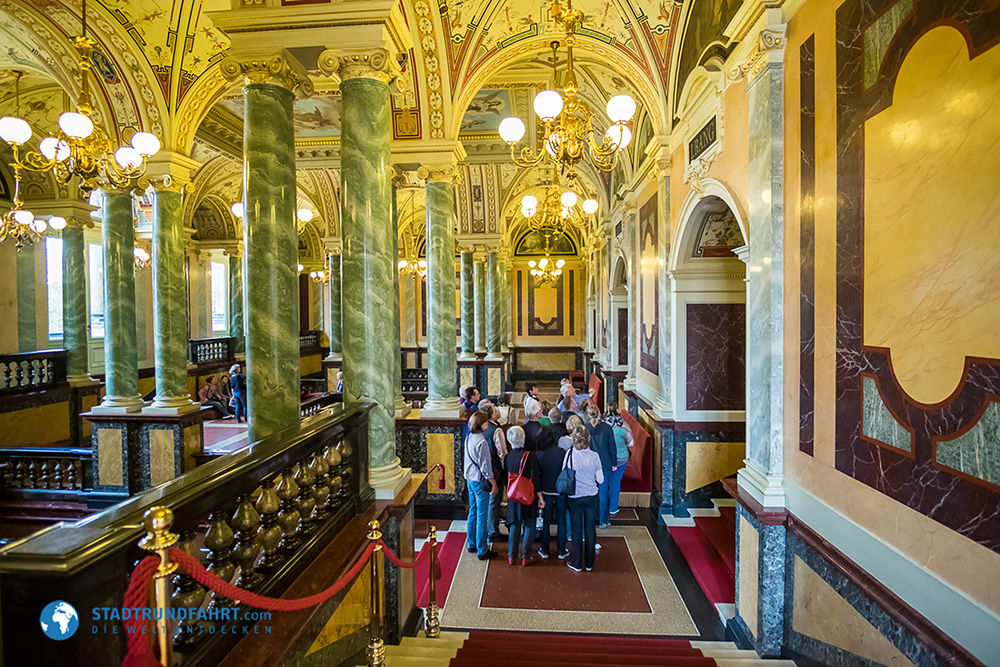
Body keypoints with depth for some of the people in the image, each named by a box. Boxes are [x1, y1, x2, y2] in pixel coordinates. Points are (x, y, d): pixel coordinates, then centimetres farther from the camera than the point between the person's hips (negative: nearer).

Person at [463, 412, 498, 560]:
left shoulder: (469, 438, 4)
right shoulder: (482, 442, -22)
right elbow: (485, 466, -19)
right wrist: (493, 482, -10)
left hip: (470, 479, 9)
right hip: (480, 481, -9)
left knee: (473, 512, 18)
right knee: (482, 516, 0)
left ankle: (471, 544, 30)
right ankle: (482, 550, 8)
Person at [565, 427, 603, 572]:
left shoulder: (570, 454, -15)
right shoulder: (595, 456, -11)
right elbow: (600, 480, -4)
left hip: (574, 497, -1)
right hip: (591, 497, 1)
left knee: (577, 530, 11)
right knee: (590, 529, 13)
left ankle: (576, 564, 22)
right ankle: (589, 563, 25)